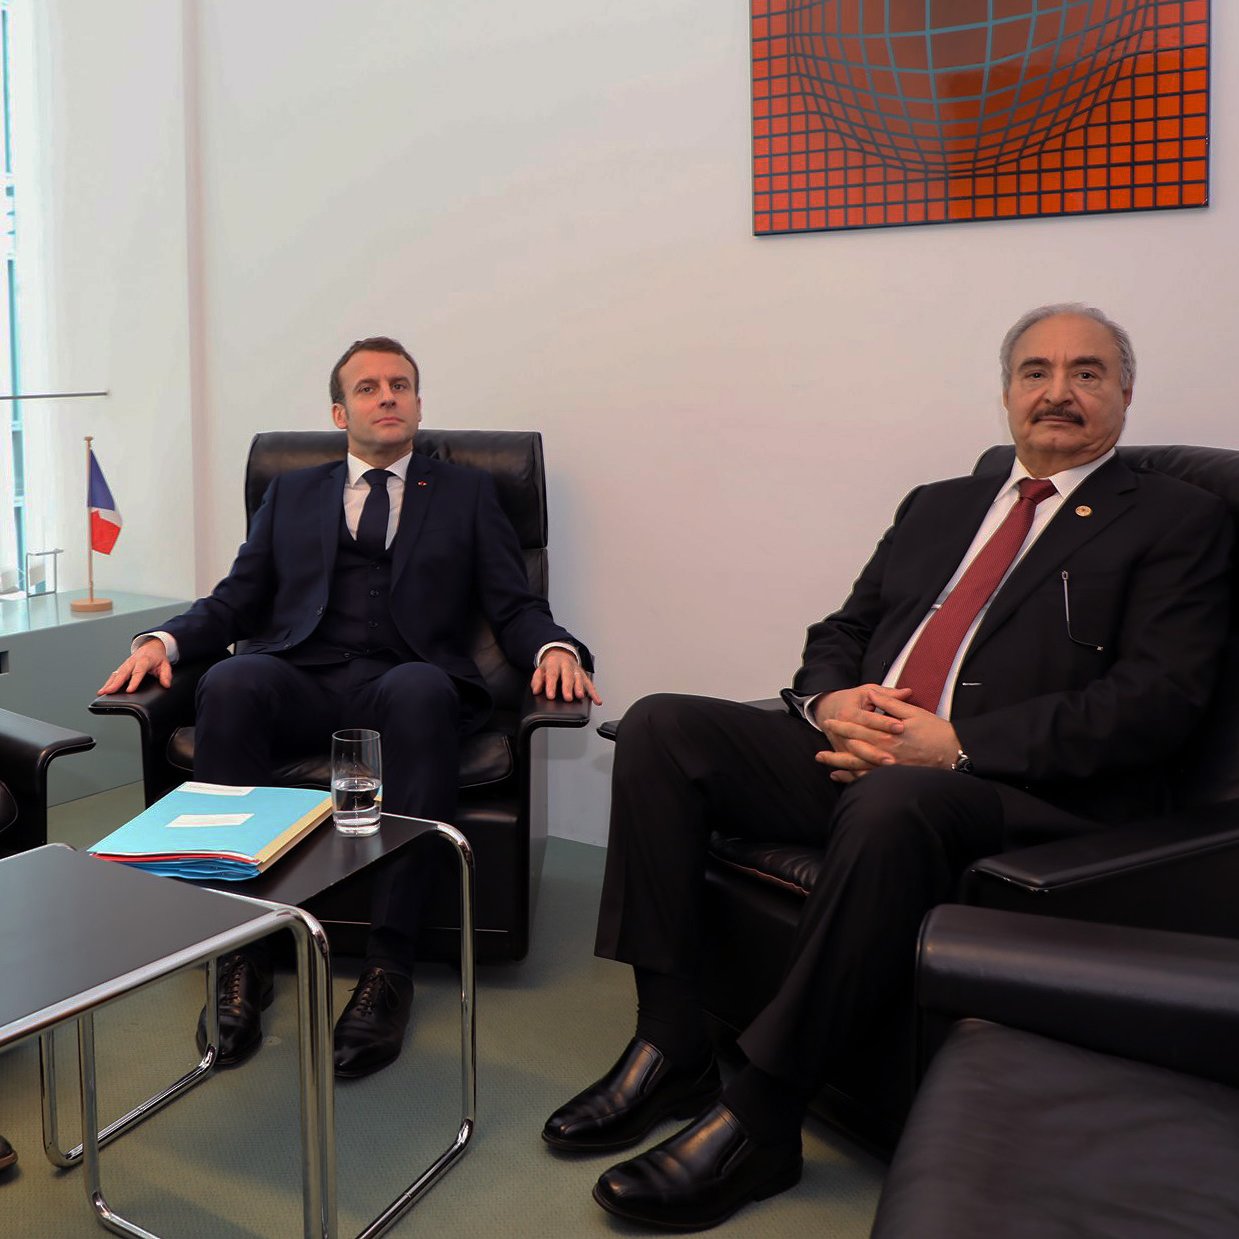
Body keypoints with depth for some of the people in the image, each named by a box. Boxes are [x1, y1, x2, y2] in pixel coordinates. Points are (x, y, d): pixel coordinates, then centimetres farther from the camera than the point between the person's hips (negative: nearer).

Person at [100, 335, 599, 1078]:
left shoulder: (467, 494, 21)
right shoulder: (292, 494, 26)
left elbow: (514, 608, 11)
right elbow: (235, 603, 19)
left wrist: (554, 648, -12)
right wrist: (164, 640, -2)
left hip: (408, 681, -1)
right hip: (303, 683, 2)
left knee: (420, 689, -38)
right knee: (230, 682, -33)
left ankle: (390, 964, -35)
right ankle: (242, 954, -27)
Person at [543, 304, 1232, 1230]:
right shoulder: (937, 506, 24)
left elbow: (1158, 701, -8)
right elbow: (840, 631, 23)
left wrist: (956, 744, -16)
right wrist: (828, 700, -3)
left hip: (1023, 792, -6)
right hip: (857, 752, 6)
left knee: (894, 801, -39)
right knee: (661, 726, -12)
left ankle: (758, 1118, -25)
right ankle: (671, 1046, -11)